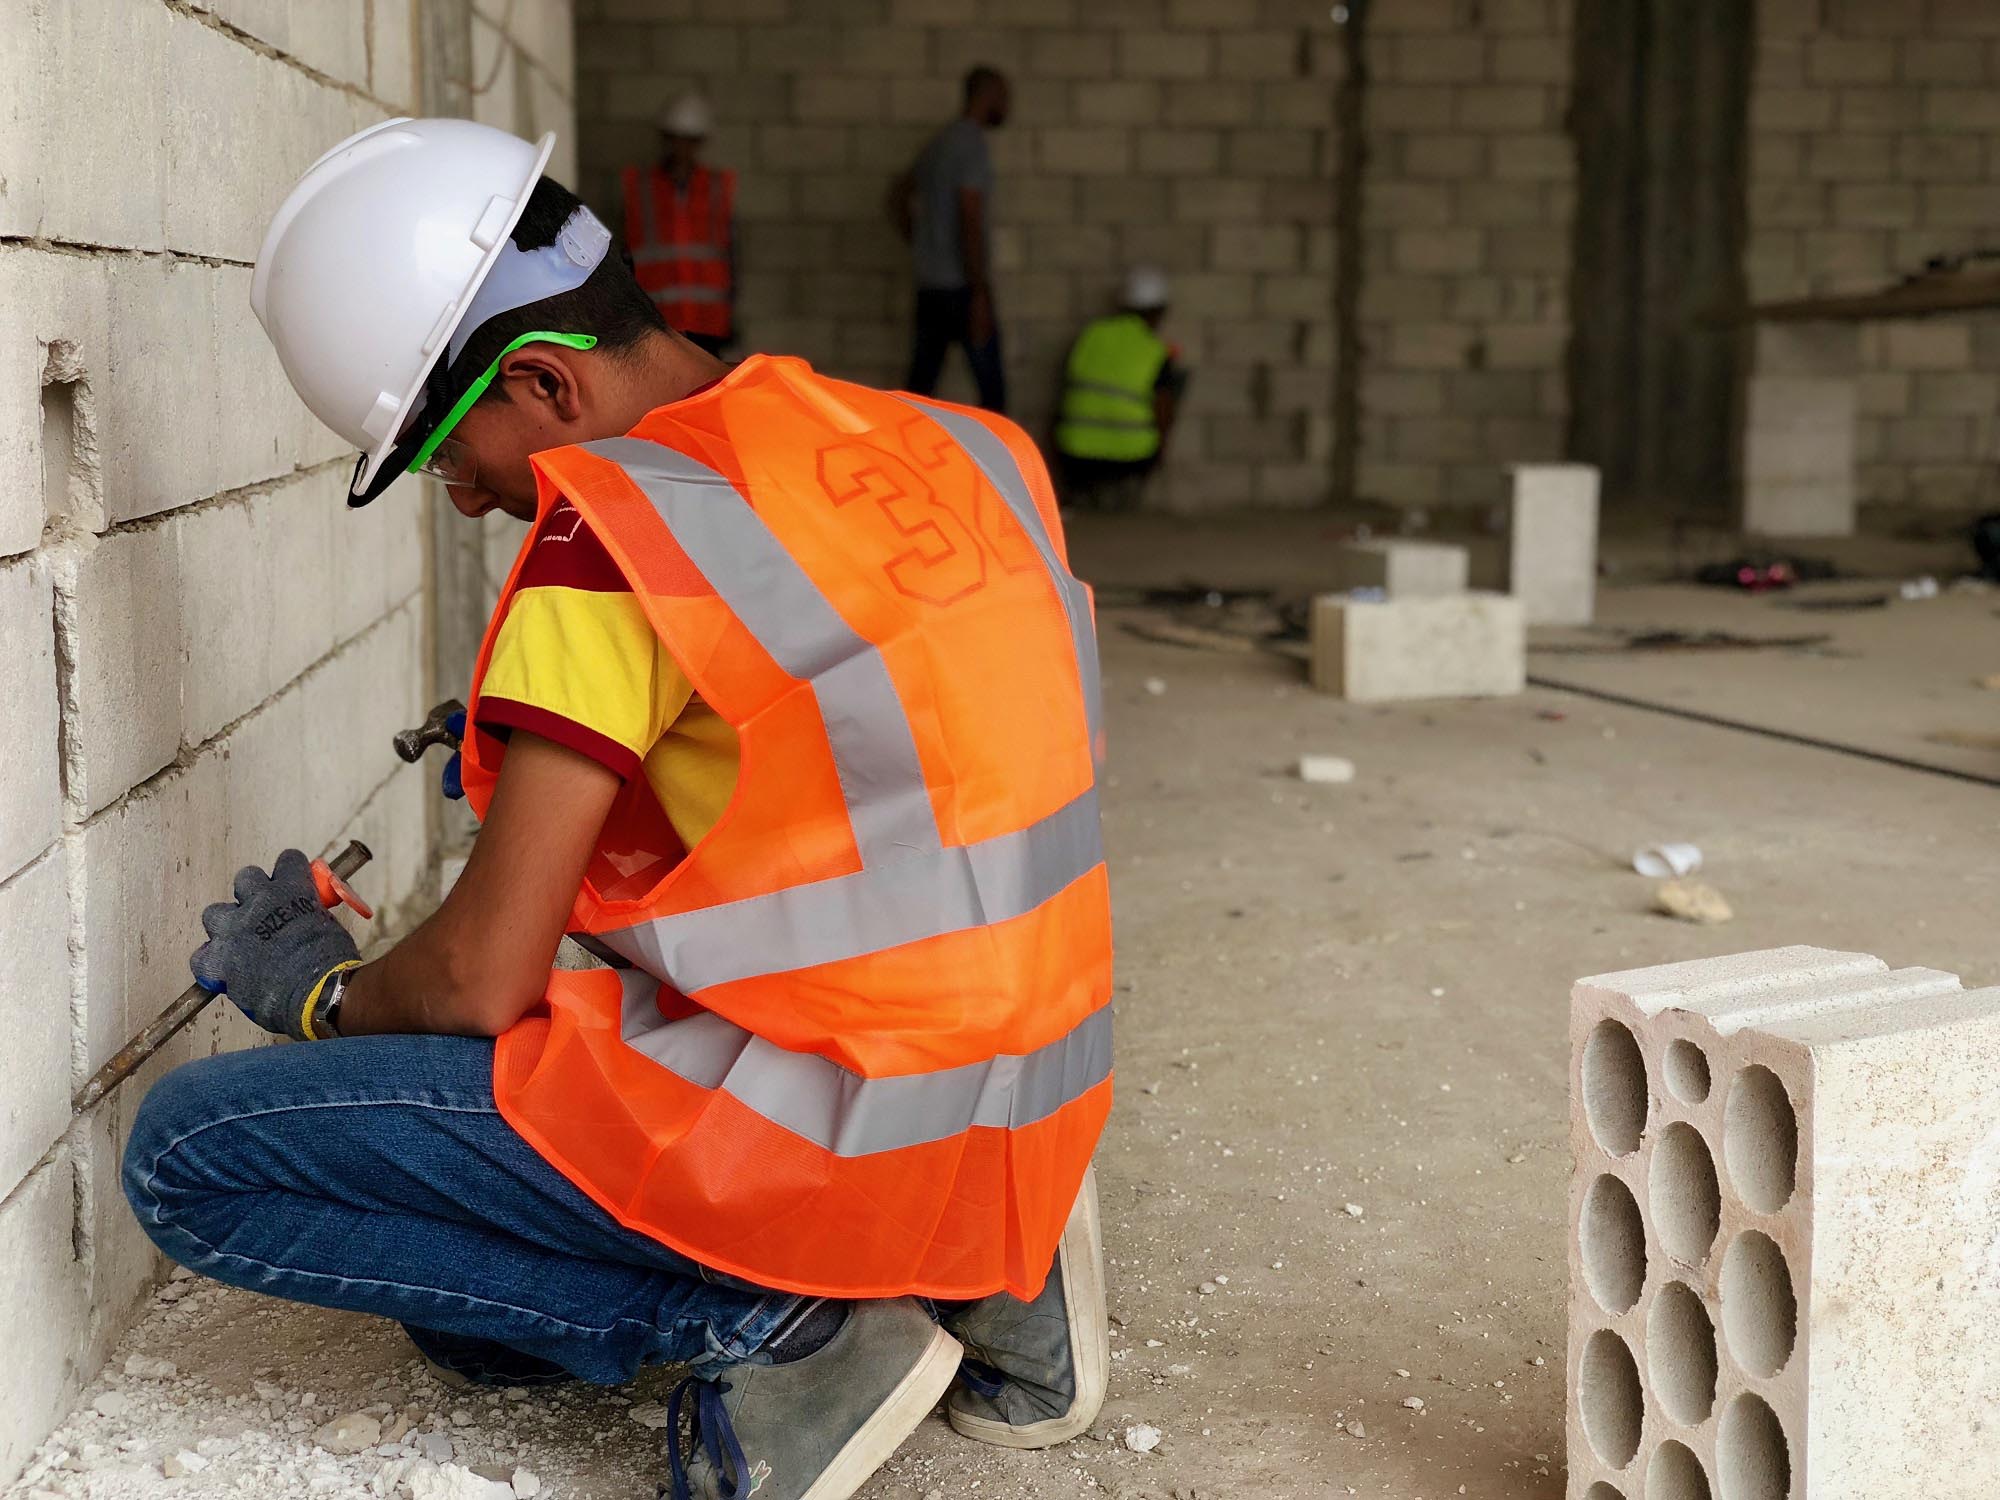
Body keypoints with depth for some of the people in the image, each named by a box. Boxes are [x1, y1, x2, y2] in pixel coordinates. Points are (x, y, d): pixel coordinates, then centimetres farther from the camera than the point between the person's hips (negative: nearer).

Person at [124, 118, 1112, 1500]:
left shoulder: (613, 522, -16)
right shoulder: (953, 447, 7)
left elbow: (480, 981, -14)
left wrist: (316, 991, 8)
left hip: (837, 1135, -9)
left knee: (190, 1155, -3)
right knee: (477, 1327, 29)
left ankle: (768, 1323, -5)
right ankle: (979, 1270, 12)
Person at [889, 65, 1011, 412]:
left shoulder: (939, 142, 16)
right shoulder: (971, 143, -11)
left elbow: (899, 194, 29)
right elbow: (971, 219, -19)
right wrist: (981, 293, -20)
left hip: (929, 287, 9)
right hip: (961, 287, -9)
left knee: (919, 387, 6)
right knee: (992, 390, -4)